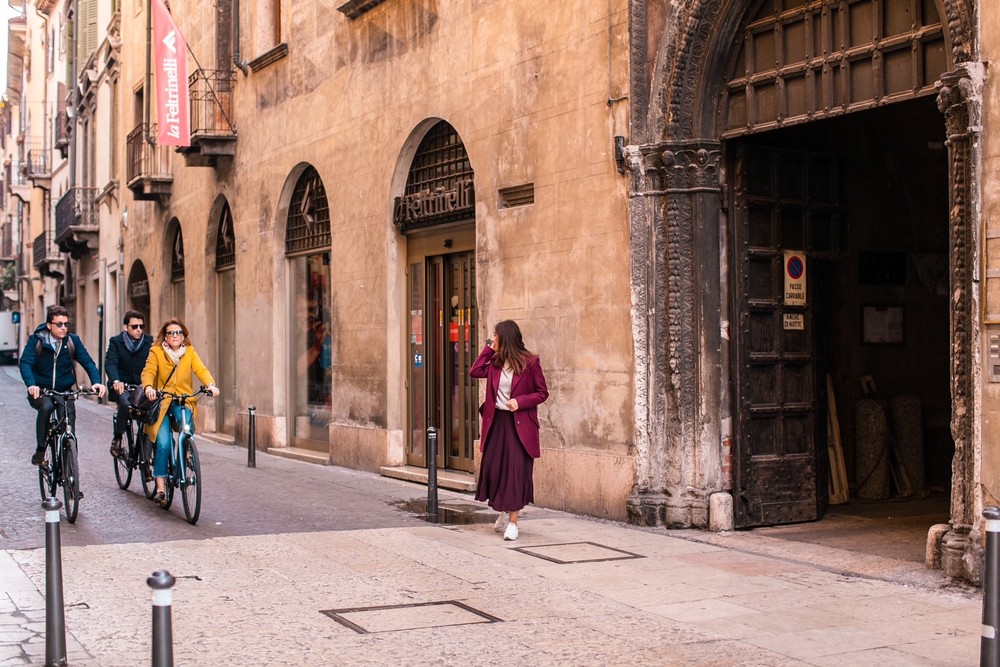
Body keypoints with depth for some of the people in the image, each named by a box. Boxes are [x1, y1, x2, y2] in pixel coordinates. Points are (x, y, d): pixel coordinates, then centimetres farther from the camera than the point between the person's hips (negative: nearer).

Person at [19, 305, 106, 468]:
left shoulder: (73, 340, -1)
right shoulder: (36, 340, -7)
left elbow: (87, 361, -7)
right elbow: (25, 363, -18)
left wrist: (96, 381, -27)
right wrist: (31, 384, -37)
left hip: (64, 391, 2)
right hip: (40, 391, -2)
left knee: (70, 412, -25)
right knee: (46, 406, -33)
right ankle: (40, 451, -21)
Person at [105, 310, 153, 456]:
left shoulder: (150, 341, 5)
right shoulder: (116, 341, 1)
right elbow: (110, 363, -14)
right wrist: (116, 381, -34)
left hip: (142, 385, 2)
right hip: (121, 386, -2)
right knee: (126, 403, -33)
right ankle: (117, 438, -11)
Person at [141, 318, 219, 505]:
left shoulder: (190, 352, 7)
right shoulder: (156, 352, 1)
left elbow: (200, 370, -7)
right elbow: (148, 372, -12)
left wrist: (211, 384, -27)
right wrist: (148, 387, -34)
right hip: (161, 401, -1)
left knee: (185, 421, -34)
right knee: (163, 443, -16)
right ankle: (160, 487, -9)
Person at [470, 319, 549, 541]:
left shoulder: (530, 362, -9)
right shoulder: (495, 362, 7)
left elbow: (542, 393, -5)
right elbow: (474, 372, 0)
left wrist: (520, 401, -19)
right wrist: (488, 349, 0)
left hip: (519, 424, -5)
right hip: (496, 422, 6)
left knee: (516, 471, -3)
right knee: (493, 468, 7)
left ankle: (512, 522, 3)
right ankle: (504, 512, 29)